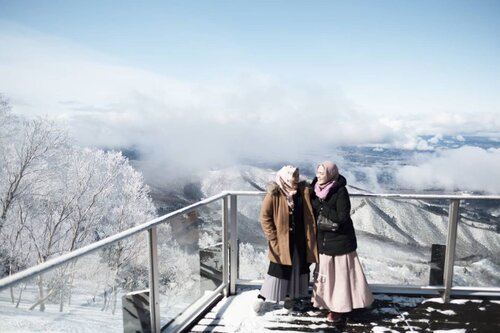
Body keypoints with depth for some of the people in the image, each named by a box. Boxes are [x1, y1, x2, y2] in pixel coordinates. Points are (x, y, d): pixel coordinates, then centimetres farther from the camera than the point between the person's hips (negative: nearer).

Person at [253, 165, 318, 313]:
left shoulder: (304, 191, -2)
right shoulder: (274, 194, -13)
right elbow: (264, 216, -10)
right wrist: (273, 237, -13)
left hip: (301, 239, 4)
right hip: (282, 240, -4)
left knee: (298, 268, 14)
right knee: (278, 269, 4)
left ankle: (290, 295, 34)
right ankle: (262, 297, 21)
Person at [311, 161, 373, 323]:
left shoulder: (340, 191, -17)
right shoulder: (316, 189, 0)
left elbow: (342, 217, -23)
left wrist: (320, 205, -22)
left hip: (340, 240, -6)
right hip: (323, 239, 6)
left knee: (341, 274, 5)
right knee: (325, 273, 14)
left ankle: (340, 307, 19)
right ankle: (330, 303, 30)